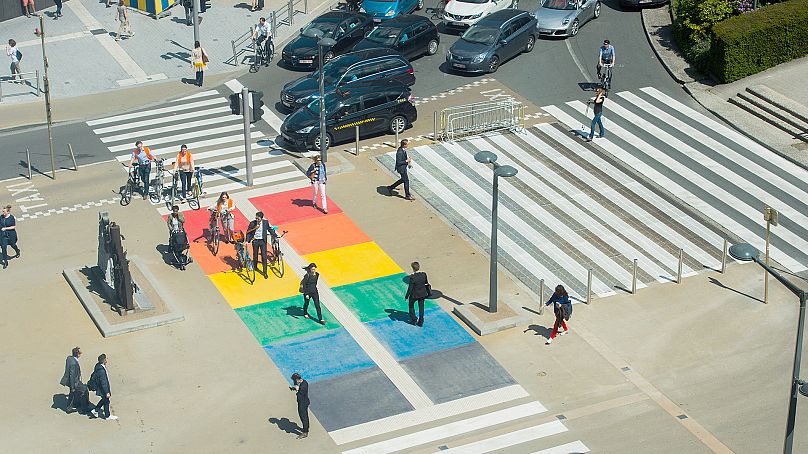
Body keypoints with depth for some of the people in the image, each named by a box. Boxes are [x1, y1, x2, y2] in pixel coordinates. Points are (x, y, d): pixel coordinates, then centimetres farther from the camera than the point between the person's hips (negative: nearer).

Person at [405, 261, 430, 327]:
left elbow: (410, 288, -22)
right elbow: (426, 283, 6)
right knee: (421, 307, 20)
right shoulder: (424, 274, -14)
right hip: (422, 293, 4)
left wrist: (406, 296, -9)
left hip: (414, 294, -4)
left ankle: (413, 320, 31)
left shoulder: (412, 277, -29)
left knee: (411, 305, 23)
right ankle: (420, 322, 28)